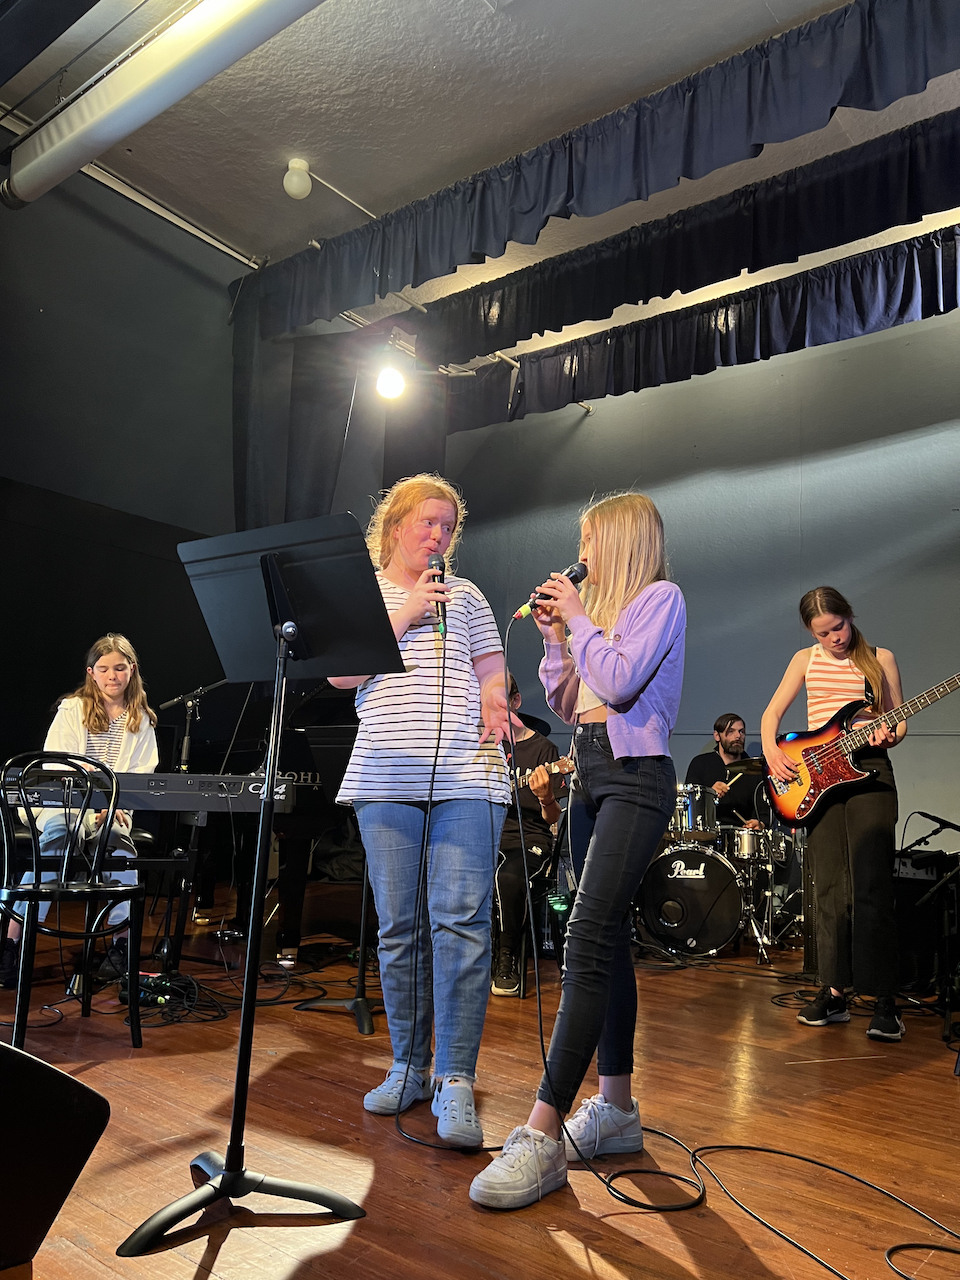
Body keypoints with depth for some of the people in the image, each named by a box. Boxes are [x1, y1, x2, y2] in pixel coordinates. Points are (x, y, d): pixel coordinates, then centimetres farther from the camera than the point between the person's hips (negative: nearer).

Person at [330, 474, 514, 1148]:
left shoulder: (465, 595, 17)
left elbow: (493, 672, 16)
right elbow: (342, 673, 1)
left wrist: (495, 701, -6)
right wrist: (403, 616, -4)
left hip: (467, 778, 0)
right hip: (386, 780, 1)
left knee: (461, 921, -8)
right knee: (398, 927, 5)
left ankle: (455, 1080, 0)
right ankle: (409, 1067, 20)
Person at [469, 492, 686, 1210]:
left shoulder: (660, 597, -3)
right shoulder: (604, 608, 21)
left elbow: (619, 681, -18)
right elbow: (566, 704, 19)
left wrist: (579, 617, -6)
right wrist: (556, 634, 10)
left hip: (636, 777, -9)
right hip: (590, 776, 9)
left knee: (589, 940, -17)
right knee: (608, 938, 10)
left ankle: (544, 1134, -16)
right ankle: (617, 1109, 20)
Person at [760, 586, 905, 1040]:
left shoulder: (880, 658, 7)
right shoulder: (806, 659, 11)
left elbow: (899, 721, 10)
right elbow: (772, 712, 11)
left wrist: (889, 735, -13)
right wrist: (772, 751, -7)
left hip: (868, 770, -2)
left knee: (871, 887, -9)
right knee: (829, 888, 4)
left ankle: (885, 1001, -2)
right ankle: (834, 991, 12)